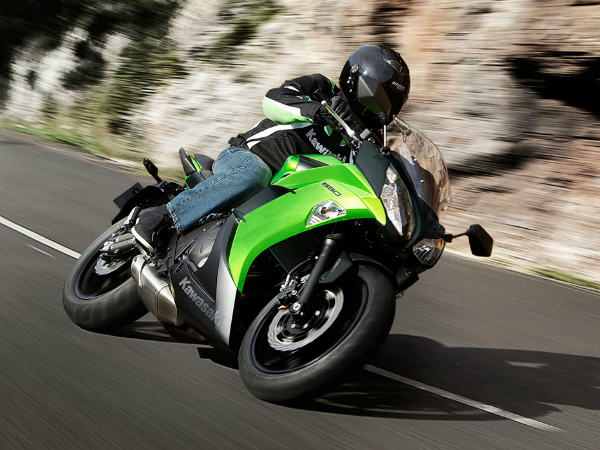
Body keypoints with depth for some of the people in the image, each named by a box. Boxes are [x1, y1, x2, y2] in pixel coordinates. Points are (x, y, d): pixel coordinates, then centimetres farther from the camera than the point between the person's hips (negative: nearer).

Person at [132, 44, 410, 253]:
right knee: (254, 172, -41)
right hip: (242, 157, -6)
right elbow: (273, 100, -13)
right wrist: (317, 110, -29)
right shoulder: (321, 88, 3)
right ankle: (161, 219, -40)